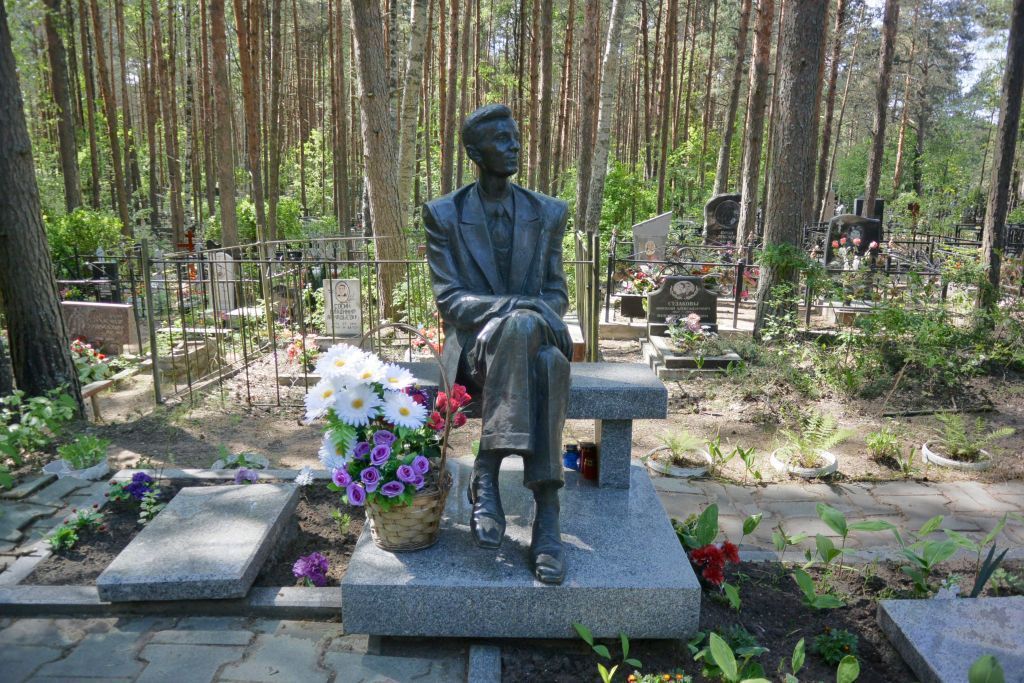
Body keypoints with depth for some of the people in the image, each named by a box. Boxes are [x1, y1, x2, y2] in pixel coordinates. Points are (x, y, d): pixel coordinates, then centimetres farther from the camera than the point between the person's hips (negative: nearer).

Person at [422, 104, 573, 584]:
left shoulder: (549, 213, 12)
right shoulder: (444, 214, 3)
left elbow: (557, 292, 12)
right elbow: (447, 299, -5)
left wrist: (543, 311, -13)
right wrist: (510, 306, -22)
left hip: (535, 338, 2)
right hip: (474, 344, -2)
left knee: (550, 362, -36)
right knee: (519, 326, -38)